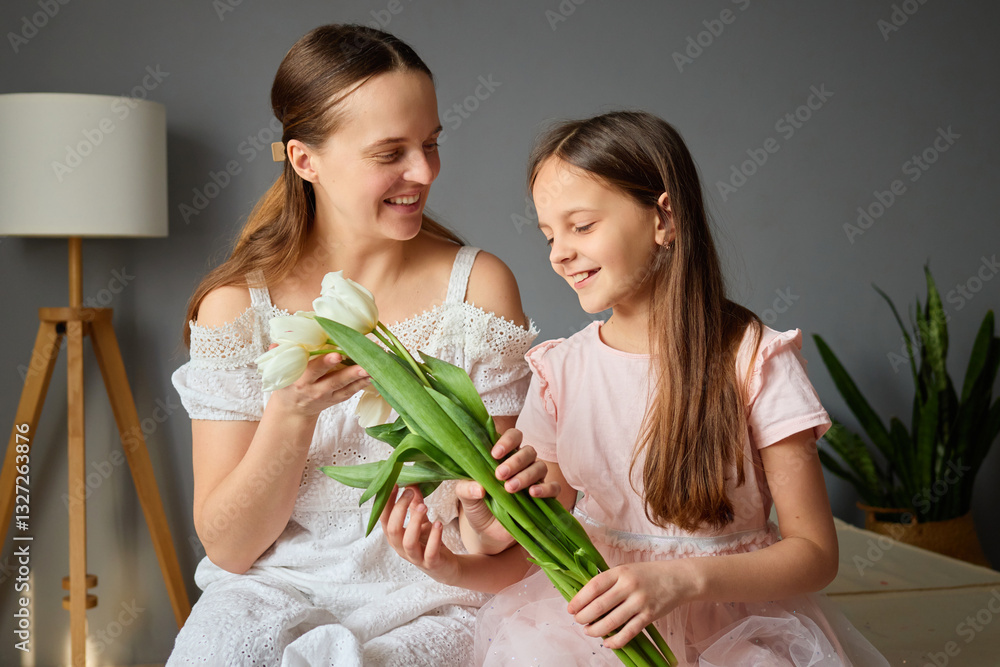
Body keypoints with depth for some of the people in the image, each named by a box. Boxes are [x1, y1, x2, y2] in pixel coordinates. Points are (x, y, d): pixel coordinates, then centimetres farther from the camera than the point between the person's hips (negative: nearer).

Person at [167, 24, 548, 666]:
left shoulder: (478, 284, -3)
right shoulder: (238, 303, -3)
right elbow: (229, 546, -4)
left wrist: (503, 486, -22)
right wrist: (291, 412, -20)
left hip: (428, 605, -1)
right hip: (276, 590, 1)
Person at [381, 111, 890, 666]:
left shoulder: (754, 360, -8)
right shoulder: (559, 371, 2)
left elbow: (814, 552, -8)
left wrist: (680, 579, -24)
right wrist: (458, 569, -14)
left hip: (734, 613, -1)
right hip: (594, 609, 2)